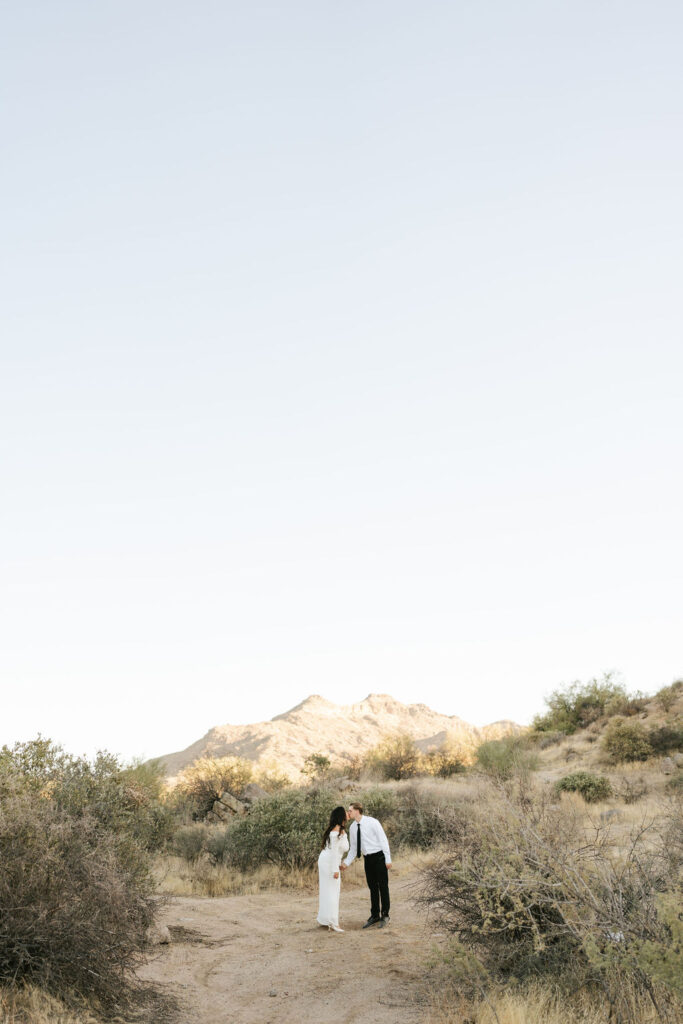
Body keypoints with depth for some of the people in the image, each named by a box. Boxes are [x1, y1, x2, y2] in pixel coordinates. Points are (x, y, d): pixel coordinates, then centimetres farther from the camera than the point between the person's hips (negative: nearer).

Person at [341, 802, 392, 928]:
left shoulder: (372, 822, -14)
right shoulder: (352, 828, 3)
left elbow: (383, 840, -12)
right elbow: (353, 849, 11)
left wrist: (388, 859, -14)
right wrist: (346, 863, 0)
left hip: (379, 856, -5)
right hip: (368, 859, 6)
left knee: (383, 886, 2)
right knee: (372, 887, 10)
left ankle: (385, 915, 11)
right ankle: (375, 916, 19)